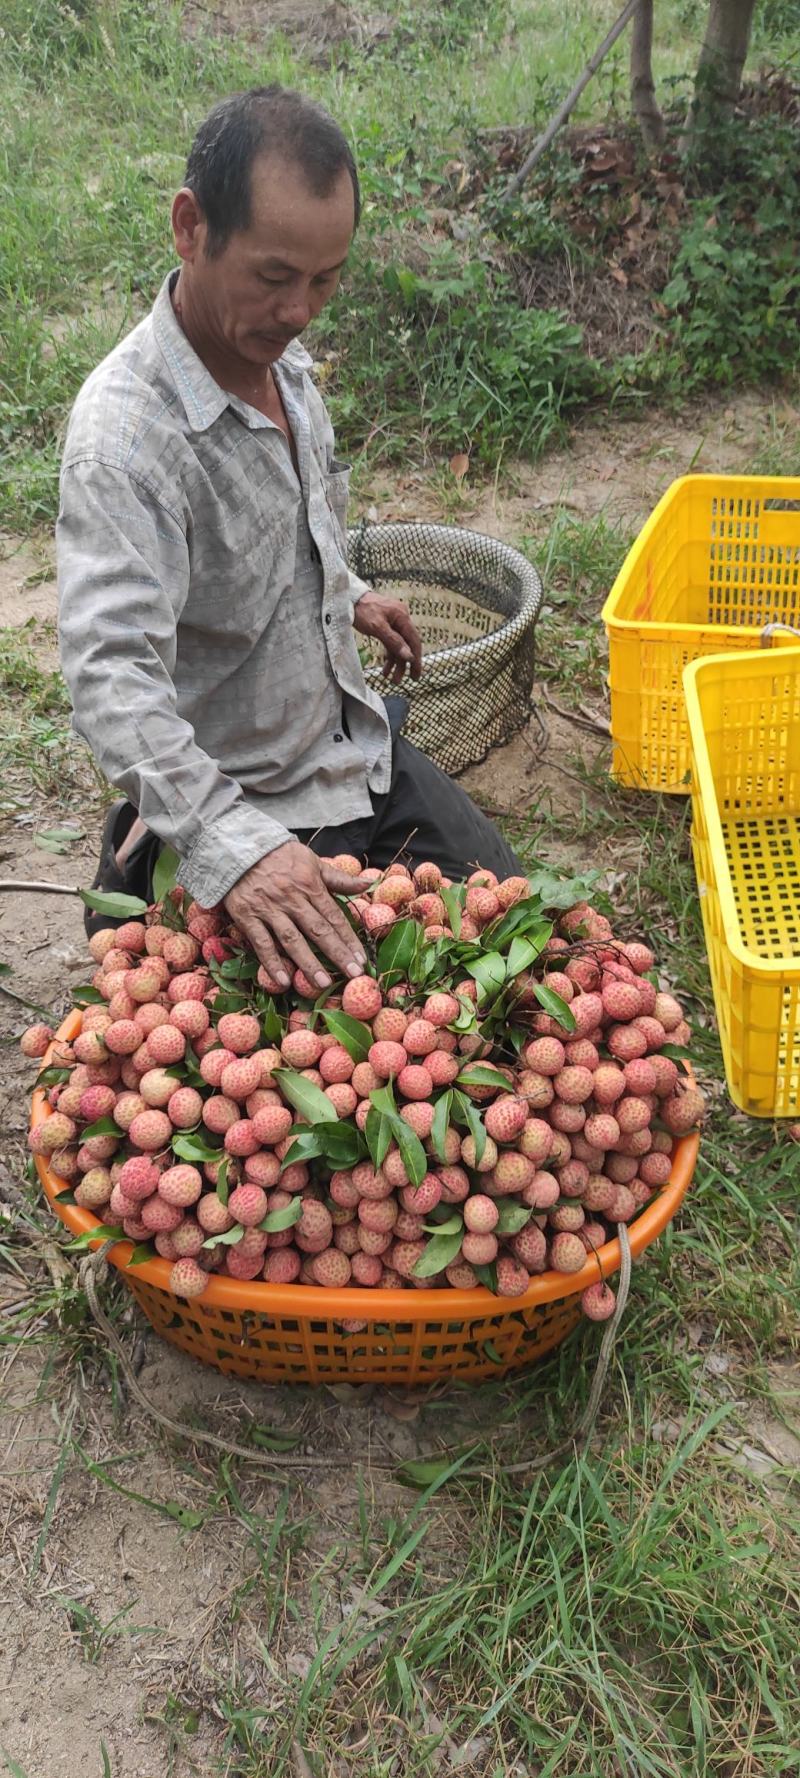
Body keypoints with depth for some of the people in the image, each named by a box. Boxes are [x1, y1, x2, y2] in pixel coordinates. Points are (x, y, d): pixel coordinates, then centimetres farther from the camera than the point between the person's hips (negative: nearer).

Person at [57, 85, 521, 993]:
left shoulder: (277, 353, -2)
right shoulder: (123, 434, -30)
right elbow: (115, 678, -40)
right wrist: (233, 844, -50)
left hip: (359, 742, 8)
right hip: (243, 804, -8)